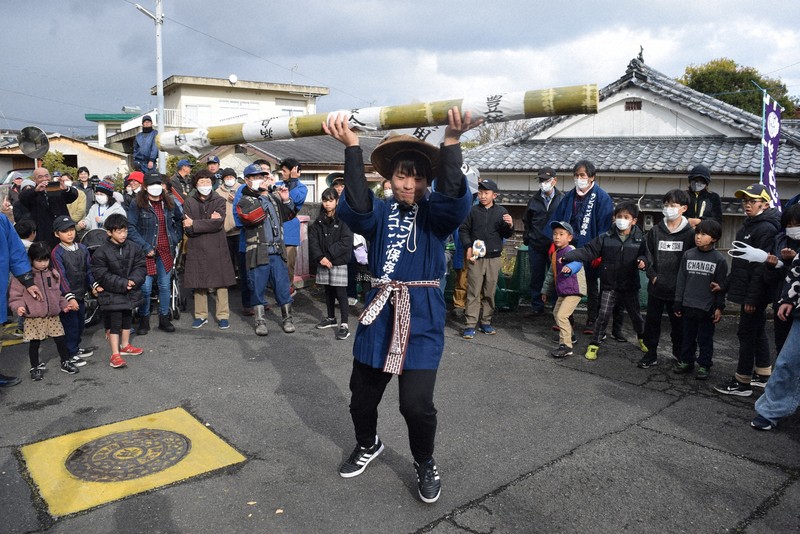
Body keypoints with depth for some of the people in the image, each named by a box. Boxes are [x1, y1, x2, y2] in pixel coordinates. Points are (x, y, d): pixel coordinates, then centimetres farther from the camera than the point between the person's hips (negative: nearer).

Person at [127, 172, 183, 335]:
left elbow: (180, 220, 23)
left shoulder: (169, 203, 9)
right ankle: (144, 320, 14)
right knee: (145, 288, -1)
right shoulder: (137, 205, -6)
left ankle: (164, 318, 21)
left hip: (166, 252, 4)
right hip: (146, 252, -4)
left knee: (165, 286, 9)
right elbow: (130, 228, -11)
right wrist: (145, 247, -15)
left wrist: (176, 238, 10)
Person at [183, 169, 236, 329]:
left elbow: (218, 224, -12)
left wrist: (194, 224, -12)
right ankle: (201, 315, 19)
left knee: (221, 283, 1)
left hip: (217, 248, -1)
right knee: (199, 284, 6)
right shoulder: (189, 202, 5)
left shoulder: (219, 201, 4)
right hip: (196, 249, 1)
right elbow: (187, 229, -5)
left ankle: (223, 316, 10)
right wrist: (208, 222, -13)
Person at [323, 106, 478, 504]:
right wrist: (352, 148, -31)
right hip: (380, 313, 3)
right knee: (362, 395, 12)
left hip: (422, 318, -2)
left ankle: (424, 463, 22)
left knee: (417, 403, -10)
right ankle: (368, 445, 45)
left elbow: (454, 198, -22)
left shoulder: (436, 214, 1)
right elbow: (355, 208, -19)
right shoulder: (380, 213, 5)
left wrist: (451, 142, -36)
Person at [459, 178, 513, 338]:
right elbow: (463, 230, 6)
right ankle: (470, 325, -1)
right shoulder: (473, 211, 2)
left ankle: (485, 322, 21)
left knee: (489, 292, 9)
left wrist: (510, 226, -17)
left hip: (494, 259, 2)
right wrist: (468, 247, -8)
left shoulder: (501, 212, 4)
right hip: (475, 258, -1)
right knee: (473, 292, -3)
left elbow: (506, 235, 5)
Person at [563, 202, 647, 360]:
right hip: (609, 285, -1)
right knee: (603, 315, -2)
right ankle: (594, 344, 10)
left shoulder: (639, 240, -3)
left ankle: (642, 338, 43)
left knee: (635, 314, 17)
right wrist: (568, 256, -17)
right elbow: (588, 252, -6)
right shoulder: (605, 238, -3)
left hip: (630, 286, 1)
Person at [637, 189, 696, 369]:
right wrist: (652, 274, -10)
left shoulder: (689, 233, -4)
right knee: (652, 321, 8)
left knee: (678, 323, 12)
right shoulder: (655, 231, 3)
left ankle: (680, 353, 32)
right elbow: (646, 253, 4)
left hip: (678, 289, -2)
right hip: (656, 287, 2)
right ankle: (651, 354, 20)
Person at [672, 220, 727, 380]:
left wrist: (719, 307, -6)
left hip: (707, 308, -3)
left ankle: (704, 365, 19)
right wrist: (678, 303, 4)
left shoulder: (719, 259, -5)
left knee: (705, 338, 8)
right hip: (688, 305, 3)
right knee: (688, 336, 14)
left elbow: (721, 286, -3)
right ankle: (686, 361, 26)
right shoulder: (688, 255, 2)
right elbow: (681, 280, 5)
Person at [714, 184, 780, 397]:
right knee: (758, 331, 18)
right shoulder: (748, 226, 15)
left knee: (747, 333, -5)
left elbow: (762, 267, -22)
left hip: (755, 293, -10)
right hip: (749, 292, 10)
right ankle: (764, 373, 30)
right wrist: (725, 284, 17)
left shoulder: (766, 229, -16)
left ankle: (742, 382, 1)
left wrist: (752, 297, -24)